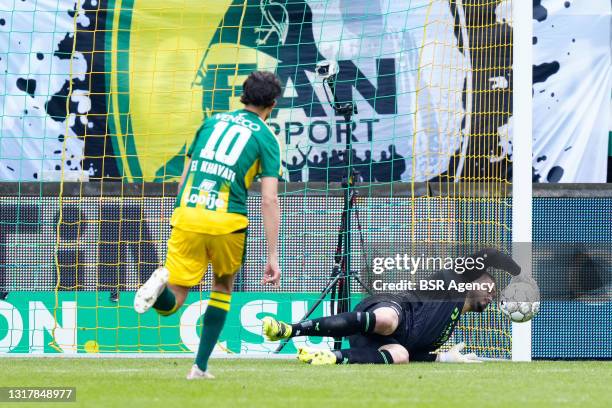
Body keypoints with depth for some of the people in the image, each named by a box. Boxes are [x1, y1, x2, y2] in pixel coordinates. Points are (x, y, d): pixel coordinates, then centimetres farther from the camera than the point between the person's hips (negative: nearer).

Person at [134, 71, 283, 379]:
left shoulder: (213, 121, 19)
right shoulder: (266, 138, 6)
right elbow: (269, 200, -3)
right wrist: (272, 255, -3)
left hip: (186, 215, 2)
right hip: (227, 221, -2)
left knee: (170, 304, 5)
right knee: (223, 287, 25)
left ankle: (163, 281, -32)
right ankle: (200, 367, 19)